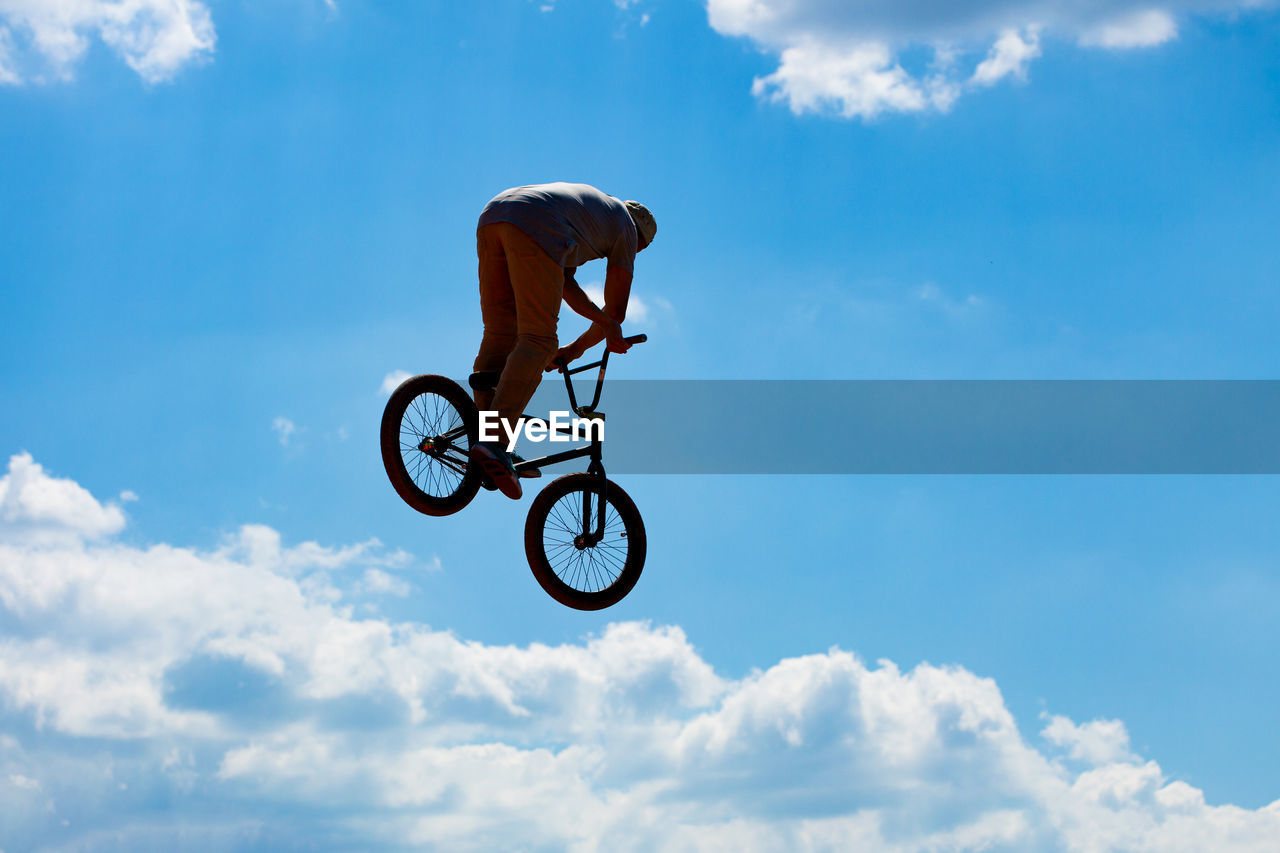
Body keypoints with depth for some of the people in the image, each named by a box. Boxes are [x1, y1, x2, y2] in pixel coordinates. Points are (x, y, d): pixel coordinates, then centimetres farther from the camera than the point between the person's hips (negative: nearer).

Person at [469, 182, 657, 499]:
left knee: (499, 336, 11)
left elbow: (564, 282, 30)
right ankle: (495, 443, -21)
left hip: (492, 214, 8)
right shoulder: (626, 226, 25)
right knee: (538, 341, -8)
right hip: (535, 225, -8)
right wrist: (576, 349, 34)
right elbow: (617, 310, 23)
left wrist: (606, 323, 22)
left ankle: (486, 435, 4)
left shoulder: (587, 203, 42)